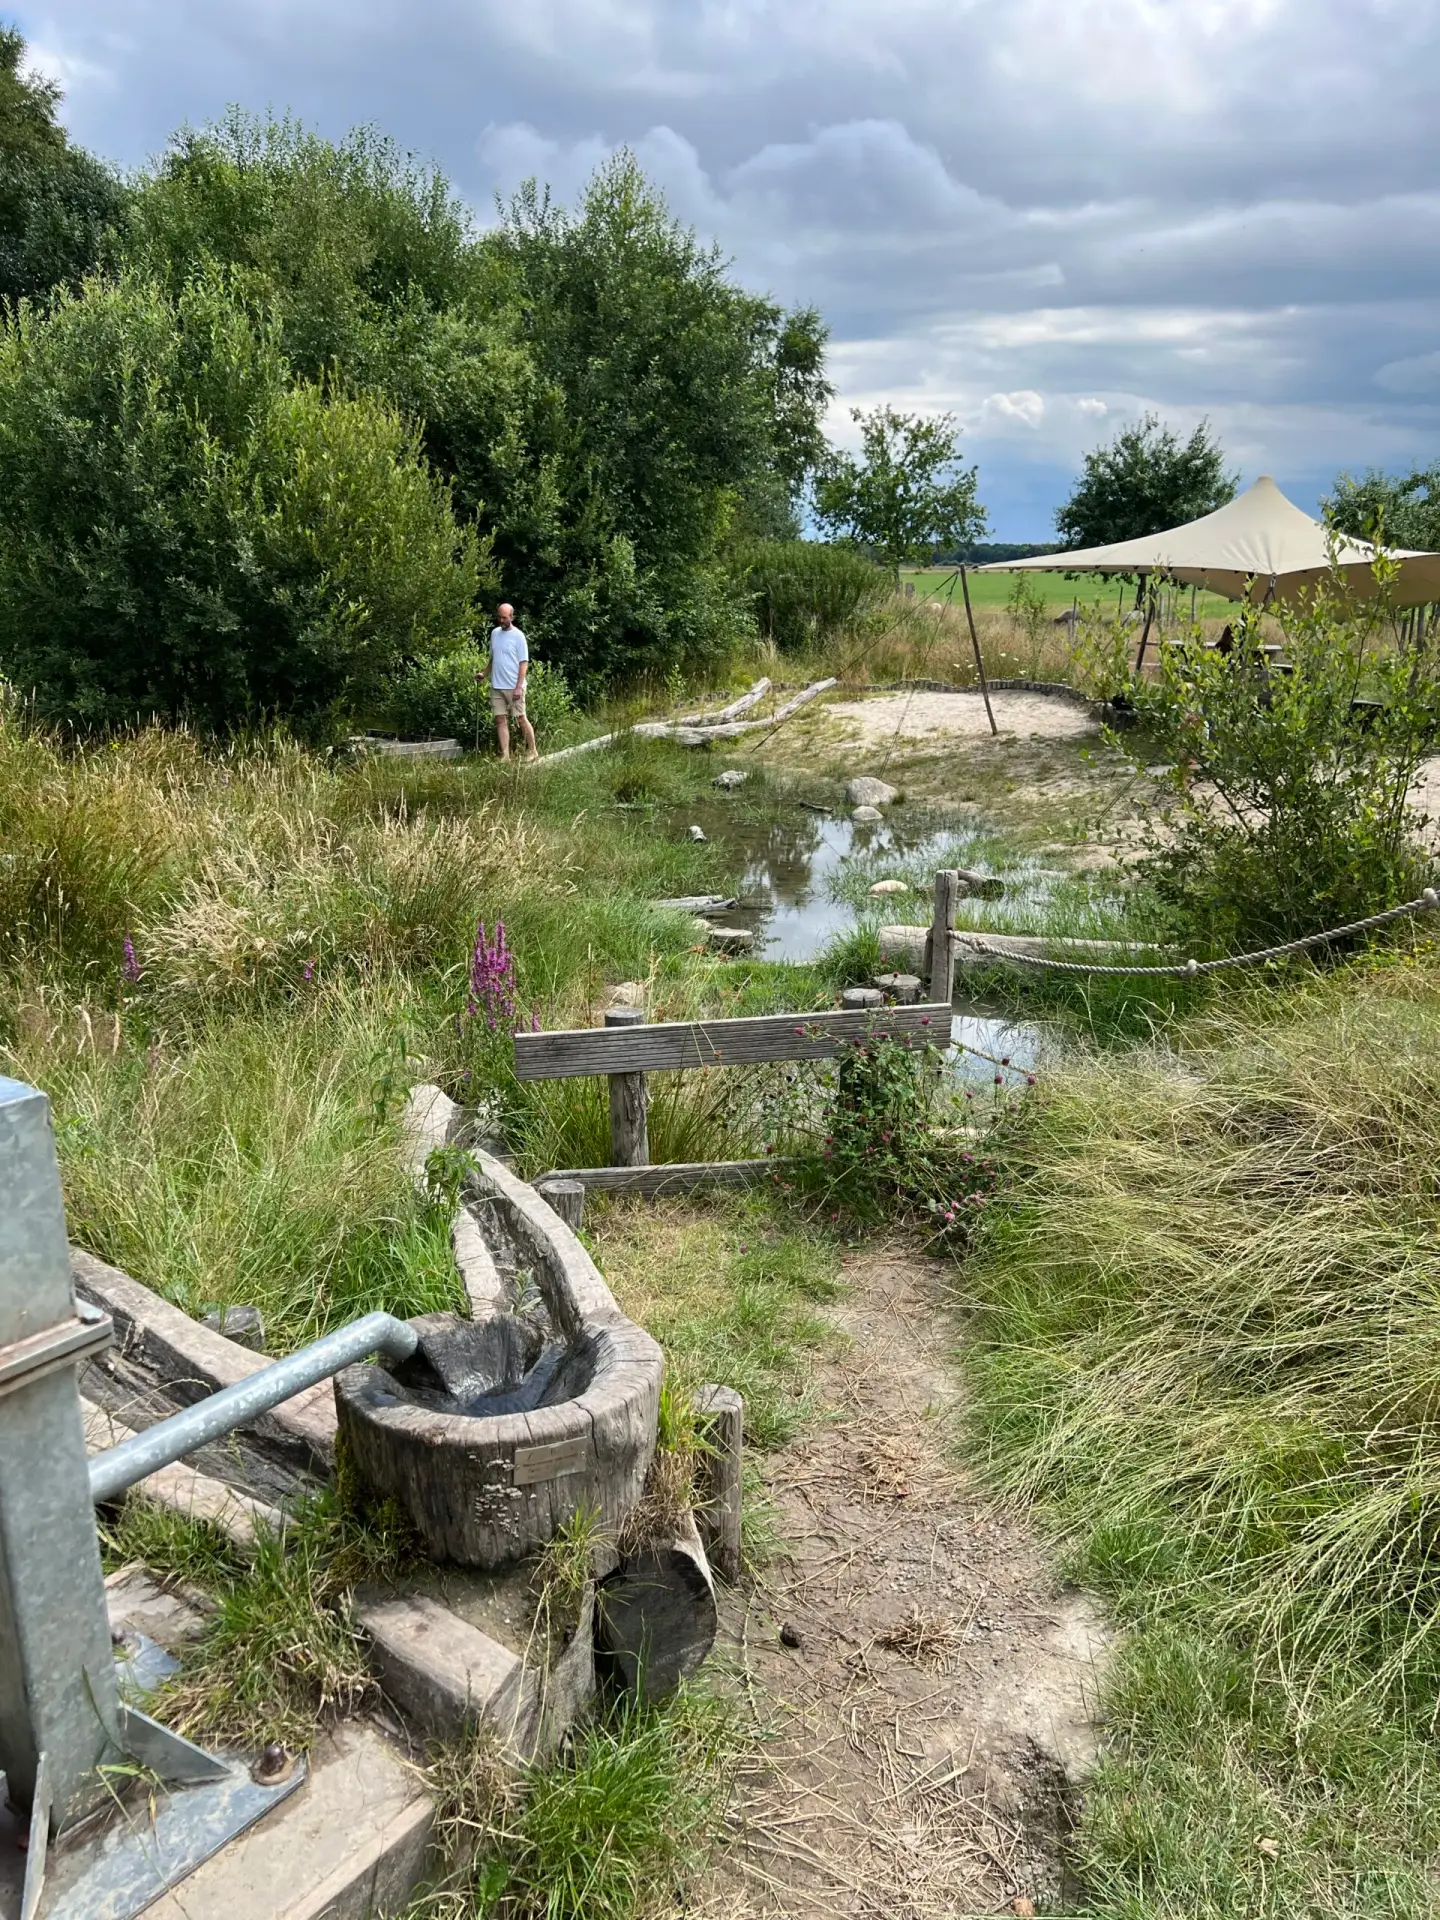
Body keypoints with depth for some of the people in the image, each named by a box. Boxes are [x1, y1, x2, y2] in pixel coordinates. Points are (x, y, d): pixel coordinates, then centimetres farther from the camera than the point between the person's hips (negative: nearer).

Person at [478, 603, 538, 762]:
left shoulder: (518, 636, -7)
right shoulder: (494, 633, 11)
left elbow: (524, 663, -9)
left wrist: (519, 687, -16)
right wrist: (483, 673, 5)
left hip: (514, 687, -6)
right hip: (496, 686, 6)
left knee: (521, 719, -2)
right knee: (500, 720, 2)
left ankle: (532, 752, 9)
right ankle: (505, 755, 4)